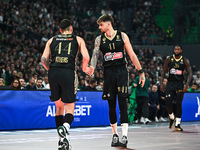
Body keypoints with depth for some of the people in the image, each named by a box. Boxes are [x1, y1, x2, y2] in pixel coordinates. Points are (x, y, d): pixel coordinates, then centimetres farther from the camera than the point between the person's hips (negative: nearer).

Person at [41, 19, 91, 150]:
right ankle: (65, 127, -32)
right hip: (69, 73, -2)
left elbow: (44, 59, 10)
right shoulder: (78, 40, 17)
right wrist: (84, 68, 23)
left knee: (59, 106, 16)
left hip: (53, 73, 3)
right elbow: (86, 57, 4)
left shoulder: (52, 40, 21)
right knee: (70, 107, 1)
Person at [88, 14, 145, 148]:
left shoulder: (122, 36, 4)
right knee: (111, 105, 6)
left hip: (121, 71, -2)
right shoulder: (99, 39, 10)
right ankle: (115, 135, 19)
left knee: (122, 103, -11)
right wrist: (92, 67, -21)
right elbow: (95, 55, 0)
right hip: (108, 73, 3)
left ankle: (124, 137, -13)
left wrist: (141, 72, 4)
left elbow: (132, 55, 6)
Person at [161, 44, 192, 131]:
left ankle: (177, 124, 2)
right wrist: (161, 83, -3)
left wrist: (187, 85, -16)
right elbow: (164, 72, 7)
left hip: (179, 84, -1)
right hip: (170, 83, 1)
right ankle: (172, 118, 18)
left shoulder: (185, 61, 1)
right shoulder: (169, 59, 3)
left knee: (179, 104, -6)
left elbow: (190, 74, -2)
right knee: (168, 103, -10)